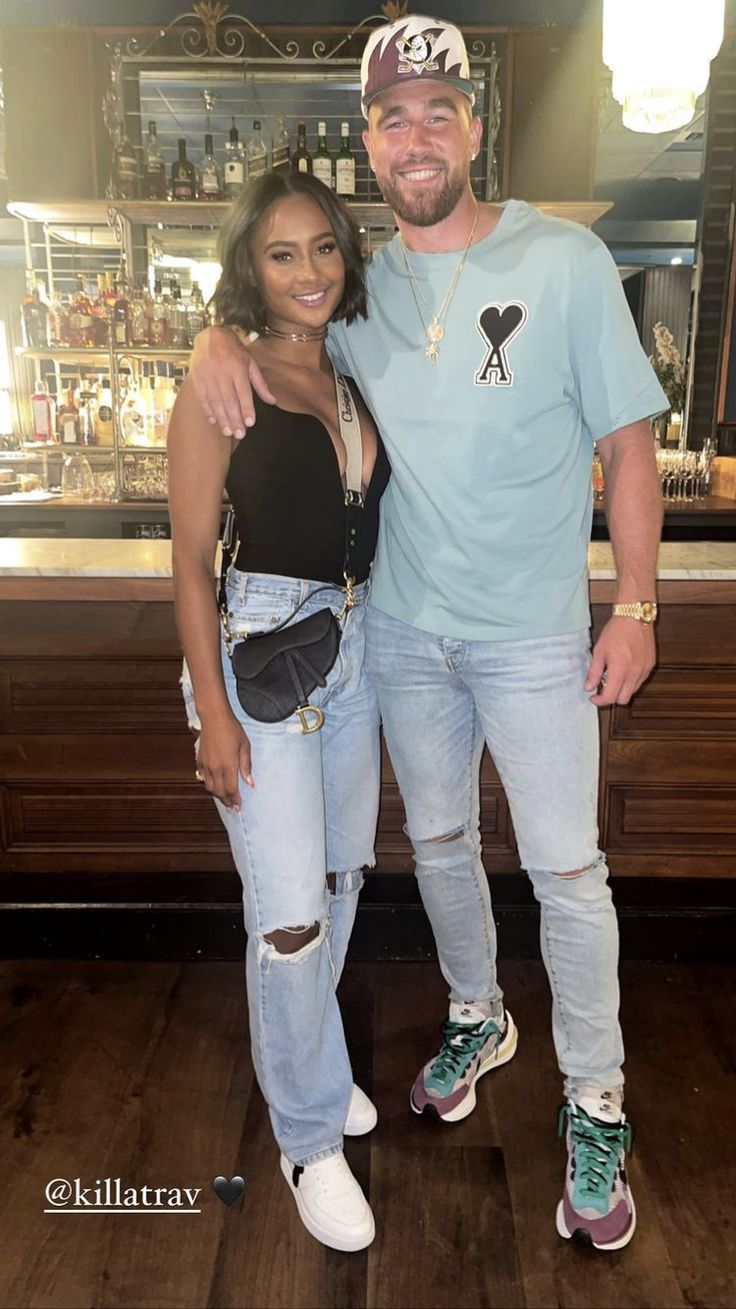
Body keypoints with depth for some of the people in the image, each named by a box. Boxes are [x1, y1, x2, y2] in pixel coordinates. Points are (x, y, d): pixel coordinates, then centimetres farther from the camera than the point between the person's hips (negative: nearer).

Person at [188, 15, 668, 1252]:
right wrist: (217, 336, -9)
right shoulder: (360, 282, 2)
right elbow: (265, 300, 17)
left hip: (536, 636, -3)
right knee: (436, 840, 18)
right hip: (403, 629, 4)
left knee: (566, 869, 4)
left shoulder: (565, 259, -8)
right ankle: (476, 1020, 44)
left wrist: (636, 607, -10)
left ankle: (596, 1106, 25)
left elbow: (627, 441, -7)